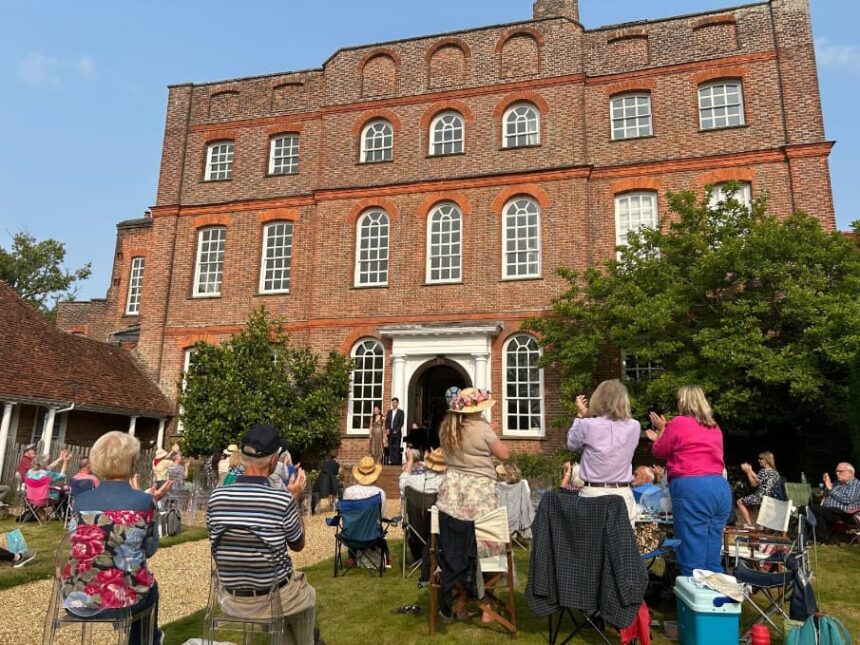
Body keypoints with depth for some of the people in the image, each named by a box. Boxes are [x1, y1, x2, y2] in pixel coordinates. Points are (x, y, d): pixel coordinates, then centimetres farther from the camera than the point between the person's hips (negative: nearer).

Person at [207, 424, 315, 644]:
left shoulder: (216, 496, -12)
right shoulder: (283, 499, -23)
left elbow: (215, 540, 6)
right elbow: (298, 545, -5)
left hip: (232, 598, 4)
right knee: (308, 595, 31)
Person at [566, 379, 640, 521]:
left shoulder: (587, 426, -10)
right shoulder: (634, 427, -2)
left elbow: (572, 444, 11)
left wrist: (580, 416, 17)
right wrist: (586, 416, 20)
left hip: (593, 494, -2)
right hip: (622, 495, 2)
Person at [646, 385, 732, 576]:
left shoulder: (678, 424, -3)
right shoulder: (715, 428, 17)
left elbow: (659, 452, 10)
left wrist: (662, 430, 26)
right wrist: (663, 435, 39)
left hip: (691, 489, -7)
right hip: (720, 488, 7)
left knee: (693, 561, -5)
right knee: (713, 559, 12)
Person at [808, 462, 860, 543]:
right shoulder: (838, 482, 22)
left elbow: (847, 500, -16)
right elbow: (826, 496, 27)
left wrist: (831, 488, -12)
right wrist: (827, 485, 11)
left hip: (842, 513, -8)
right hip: (827, 510, 8)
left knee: (813, 509, -31)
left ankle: (823, 538, -16)